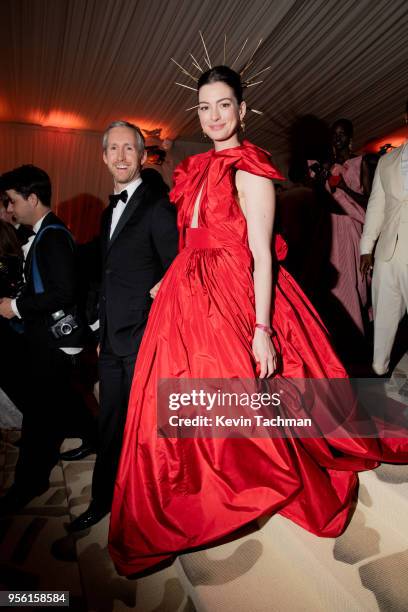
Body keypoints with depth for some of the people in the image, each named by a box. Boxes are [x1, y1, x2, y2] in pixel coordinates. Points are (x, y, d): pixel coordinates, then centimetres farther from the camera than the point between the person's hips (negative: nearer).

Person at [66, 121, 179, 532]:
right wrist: (101, 332, 17)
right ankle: (102, 501, 33)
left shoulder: (157, 207, -8)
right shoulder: (109, 212, 17)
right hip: (112, 337, 8)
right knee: (109, 424, 16)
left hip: (144, 334, -7)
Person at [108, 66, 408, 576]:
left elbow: (262, 255, -15)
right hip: (189, 300, 7)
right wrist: (167, 284, 8)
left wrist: (262, 330, -20)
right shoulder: (198, 169, 15)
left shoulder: (250, 171, -8)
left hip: (234, 300, -7)